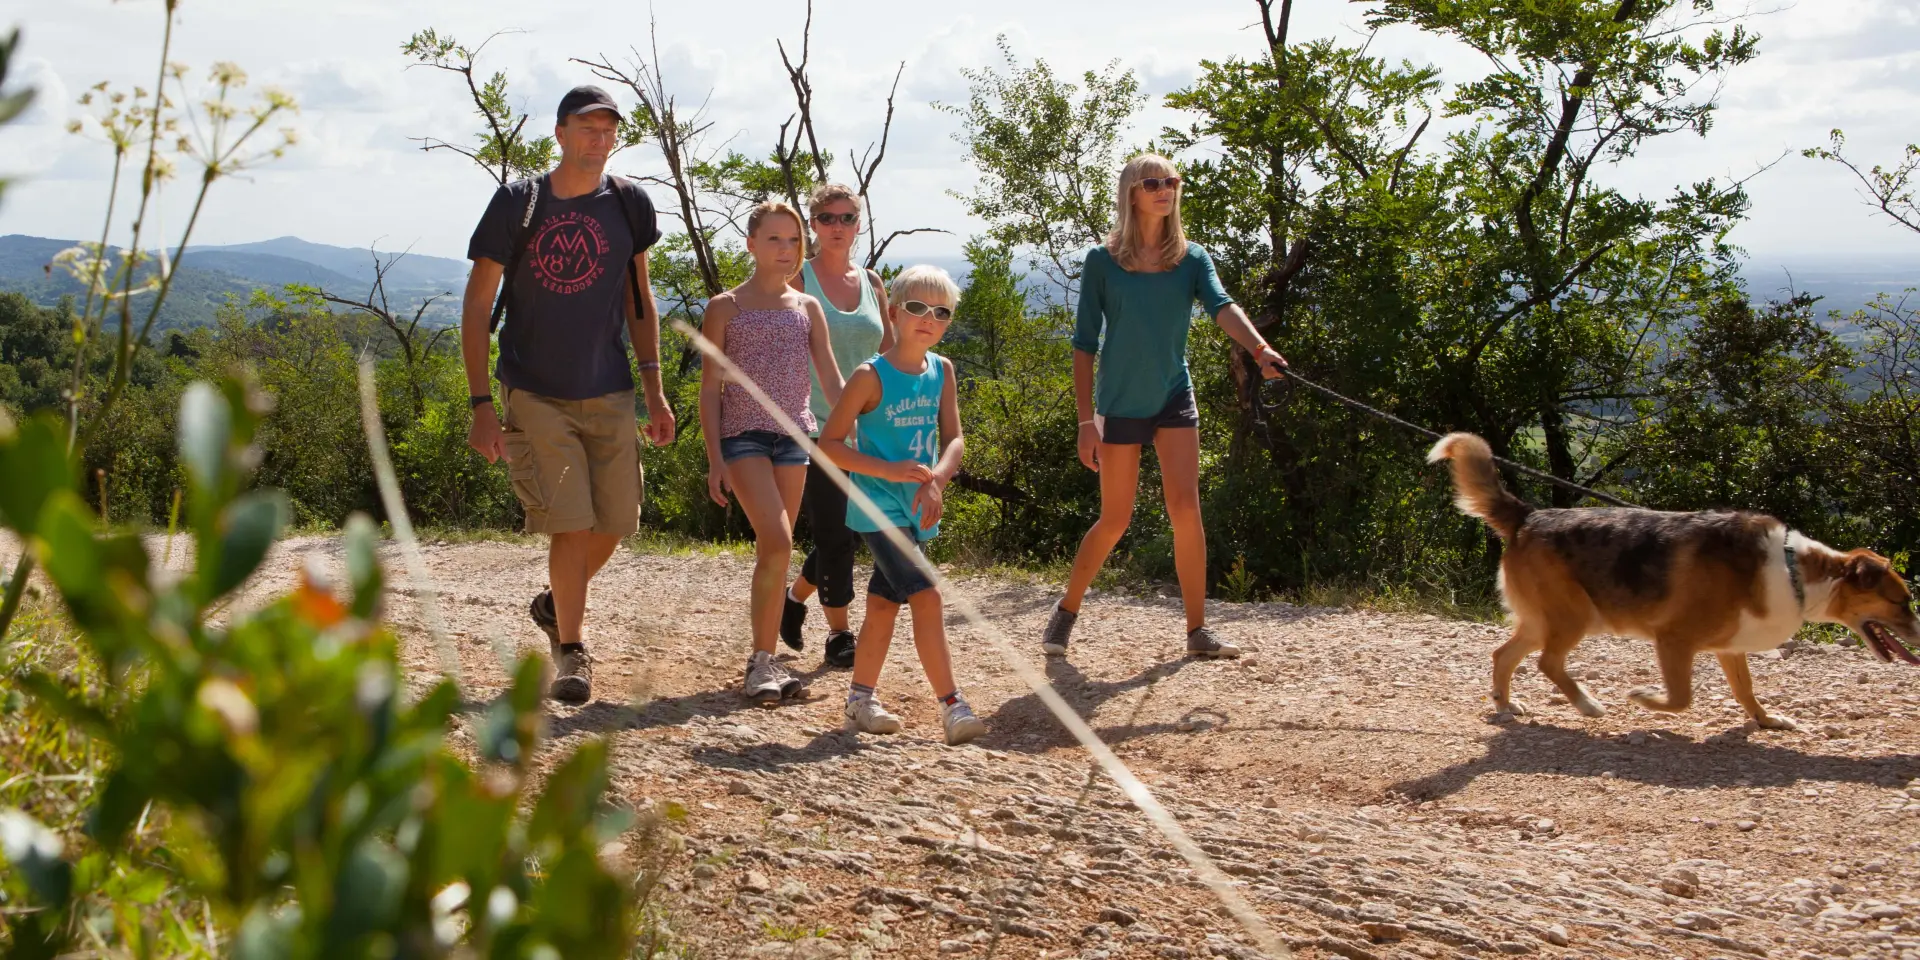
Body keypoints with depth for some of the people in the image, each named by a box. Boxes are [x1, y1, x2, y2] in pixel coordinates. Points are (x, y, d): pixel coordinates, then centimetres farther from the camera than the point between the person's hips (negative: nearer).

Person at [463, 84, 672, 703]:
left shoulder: (627, 203, 3)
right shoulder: (519, 203, -7)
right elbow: (477, 307, -5)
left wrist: (655, 391, 6)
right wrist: (481, 404, -11)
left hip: (609, 395, 4)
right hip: (534, 395, -3)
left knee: (615, 522, 5)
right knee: (572, 523, -10)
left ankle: (554, 603, 34)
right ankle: (571, 649, 7)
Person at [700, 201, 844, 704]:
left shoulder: (808, 309, 11)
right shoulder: (726, 307, 1)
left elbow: (832, 382, 9)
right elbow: (710, 388, 0)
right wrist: (715, 459, -7)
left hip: (794, 437, 4)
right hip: (744, 436, -4)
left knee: (773, 551, 6)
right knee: (777, 543, -18)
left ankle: (765, 660, 13)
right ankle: (762, 659, -10)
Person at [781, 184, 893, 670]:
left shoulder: (872, 282, 11)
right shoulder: (798, 279, -4)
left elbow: (890, 355, 15)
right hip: (815, 425, -5)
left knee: (852, 531, 8)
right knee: (834, 533, -6)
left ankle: (794, 599, 31)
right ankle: (839, 634, 7)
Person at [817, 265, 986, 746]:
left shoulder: (942, 371, 4)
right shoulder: (872, 376, -13)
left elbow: (953, 439, 0)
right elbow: (830, 442, -11)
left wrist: (937, 481, -20)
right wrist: (888, 471, -21)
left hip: (916, 512, 7)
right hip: (877, 508, -7)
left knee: (883, 605, 15)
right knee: (926, 596, -16)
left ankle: (860, 700, 28)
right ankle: (951, 705, -15)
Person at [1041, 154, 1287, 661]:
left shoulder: (1191, 258, 1)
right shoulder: (1103, 261, -6)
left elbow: (1221, 306, -17)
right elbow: (1084, 344, -4)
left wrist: (1260, 348, -38)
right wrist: (1087, 420, -10)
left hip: (1174, 397, 2)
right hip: (1119, 404, -2)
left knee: (1185, 509, -7)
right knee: (1115, 521, 3)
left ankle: (1197, 630, 1)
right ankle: (1065, 614, 23)